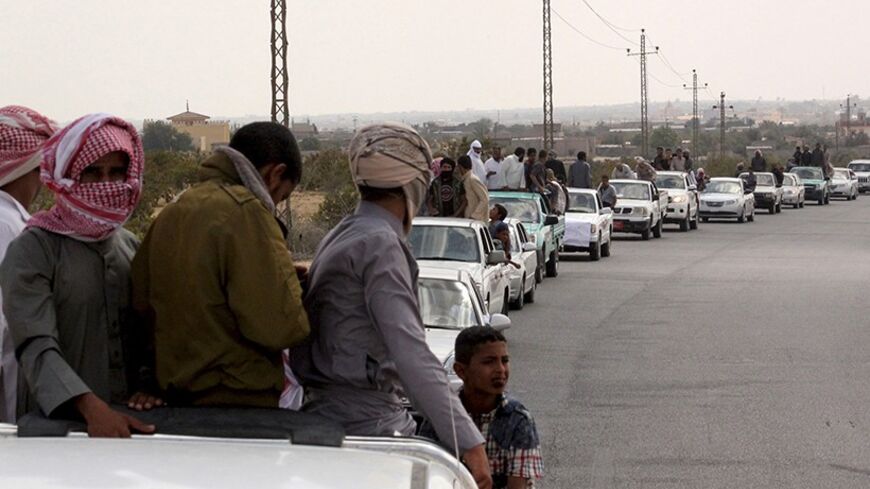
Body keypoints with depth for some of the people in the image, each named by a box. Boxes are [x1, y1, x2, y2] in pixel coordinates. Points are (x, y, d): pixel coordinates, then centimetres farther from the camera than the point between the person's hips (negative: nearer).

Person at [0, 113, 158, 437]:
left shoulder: (131, 246, 10)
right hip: (56, 422, -5)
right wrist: (92, 408, -33)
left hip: (130, 418, 5)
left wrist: (151, 384, -10)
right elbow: (36, 346, -19)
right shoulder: (32, 250, -8)